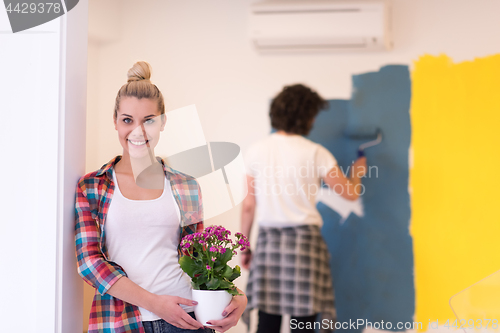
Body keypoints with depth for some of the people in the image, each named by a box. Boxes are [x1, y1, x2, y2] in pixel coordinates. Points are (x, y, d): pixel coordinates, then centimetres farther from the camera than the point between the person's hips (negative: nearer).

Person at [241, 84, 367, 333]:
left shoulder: (256, 151, 3)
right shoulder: (315, 153, -4)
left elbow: (249, 205, 5)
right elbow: (350, 193, 0)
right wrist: (357, 174, 21)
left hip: (268, 240, 3)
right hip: (304, 240, -3)